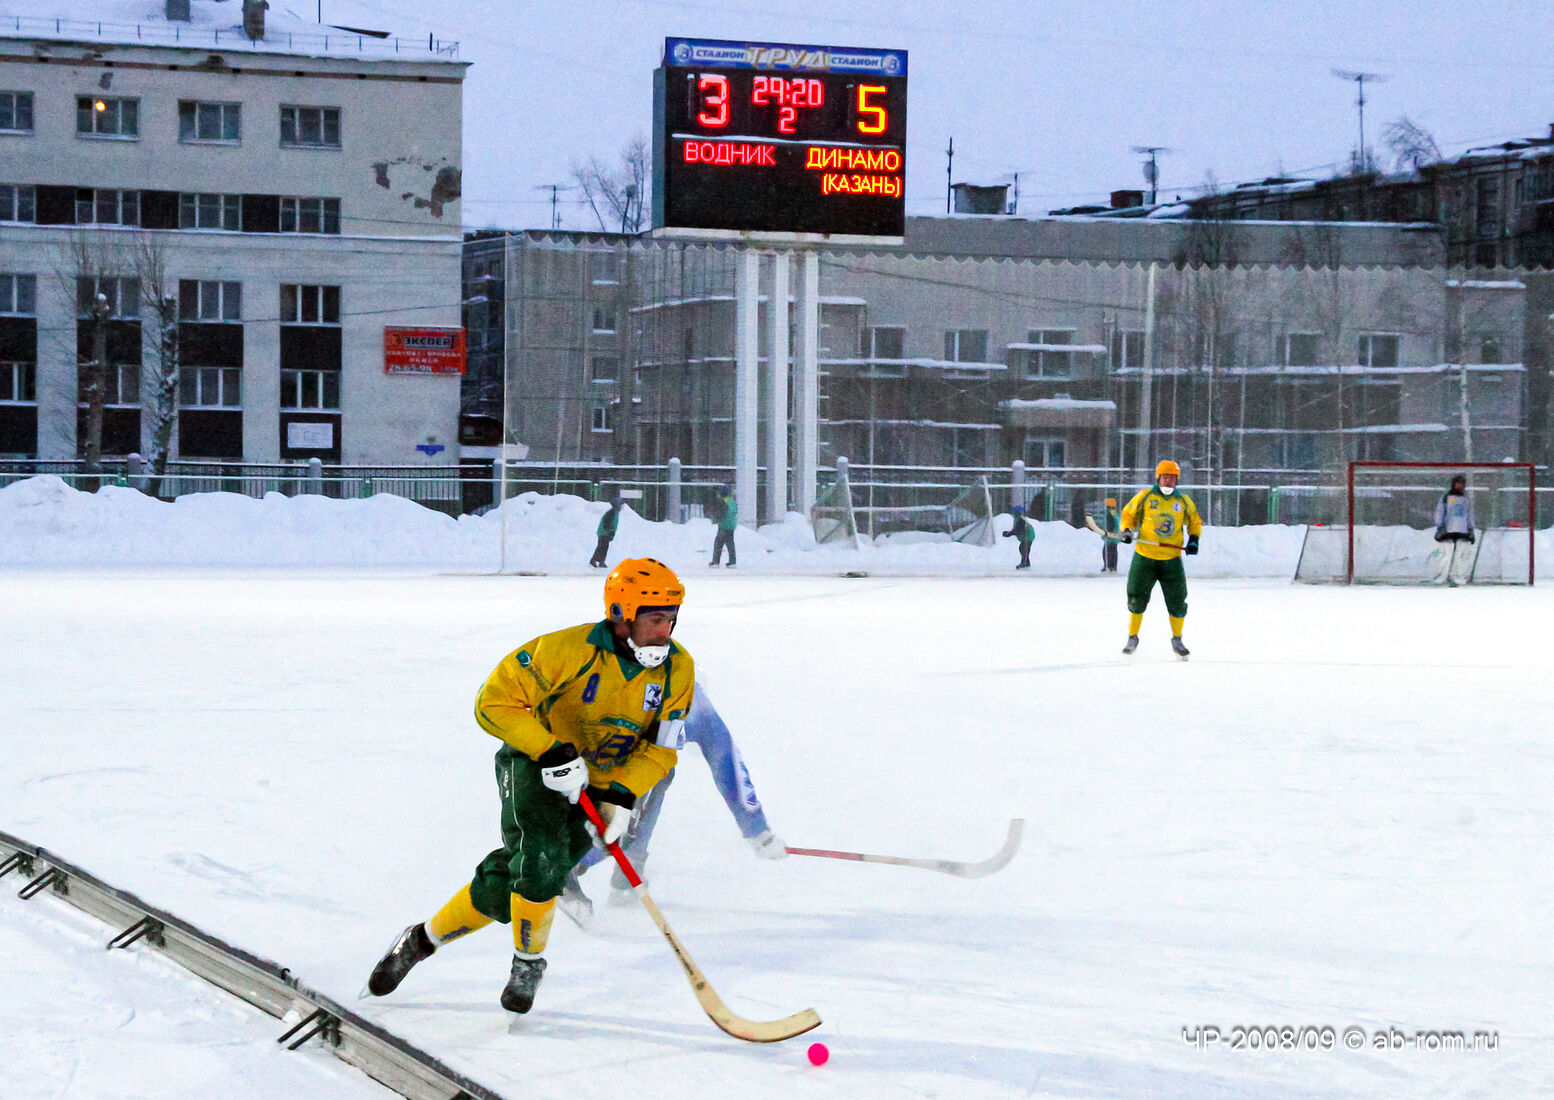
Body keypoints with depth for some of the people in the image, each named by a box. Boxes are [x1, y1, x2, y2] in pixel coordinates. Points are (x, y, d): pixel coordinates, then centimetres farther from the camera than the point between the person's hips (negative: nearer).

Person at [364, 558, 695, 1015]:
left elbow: (661, 749, -2)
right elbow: (494, 702, -19)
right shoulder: (569, 651, -24)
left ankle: (423, 939, 14)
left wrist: (621, 796, -18)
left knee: (504, 887, -7)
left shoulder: (678, 669, -10)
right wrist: (552, 752, -28)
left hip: (603, 784, 3)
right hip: (535, 765, -3)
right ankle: (528, 961, -3)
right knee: (541, 856, -27)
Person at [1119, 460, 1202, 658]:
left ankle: (1177, 639, 21)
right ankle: (1132, 638, 18)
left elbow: (1195, 522, 17)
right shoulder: (1144, 497, -1)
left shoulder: (1184, 501, 4)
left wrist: (1194, 539, 1)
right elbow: (1128, 515, 8)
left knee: (1177, 600, 1)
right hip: (1144, 557, -1)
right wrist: (1127, 530, -10)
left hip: (1172, 559, 1)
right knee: (1137, 597, 0)